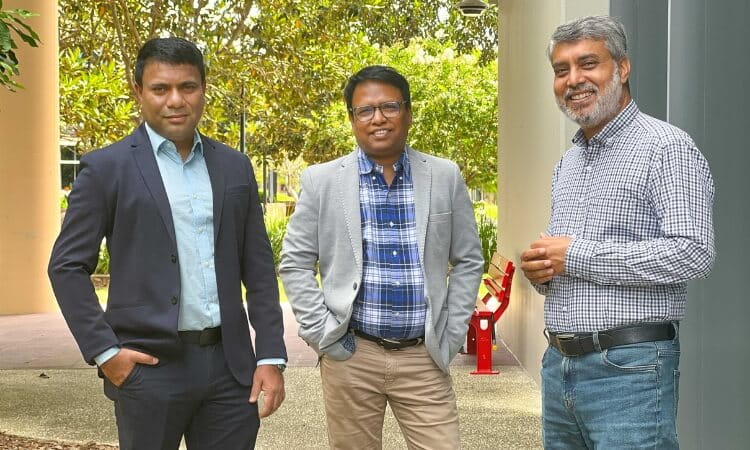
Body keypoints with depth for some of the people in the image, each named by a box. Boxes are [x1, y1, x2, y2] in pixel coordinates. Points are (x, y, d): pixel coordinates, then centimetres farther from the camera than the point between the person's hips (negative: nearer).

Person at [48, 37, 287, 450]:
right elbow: (67, 266, -2)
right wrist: (104, 350, -9)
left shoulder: (234, 167, 9)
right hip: (149, 368, -3)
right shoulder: (106, 168, -2)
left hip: (230, 365, 3)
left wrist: (271, 356, 3)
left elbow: (258, 268, 9)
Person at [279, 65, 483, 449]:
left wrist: (452, 333, 3)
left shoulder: (445, 177, 4)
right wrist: (321, 332, -3)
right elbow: (295, 263, 4)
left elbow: (468, 260, 9)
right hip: (351, 356, 0)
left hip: (424, 357, 1)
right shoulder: (322, 180, 0)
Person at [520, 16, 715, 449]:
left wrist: (576, 255, -17)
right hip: (558, 364, 7)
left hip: (629, 368, -7)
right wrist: (540, 269, 2)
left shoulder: (665, 146, -8)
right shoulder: (567, 163, 17)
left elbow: (693, 253, -19)